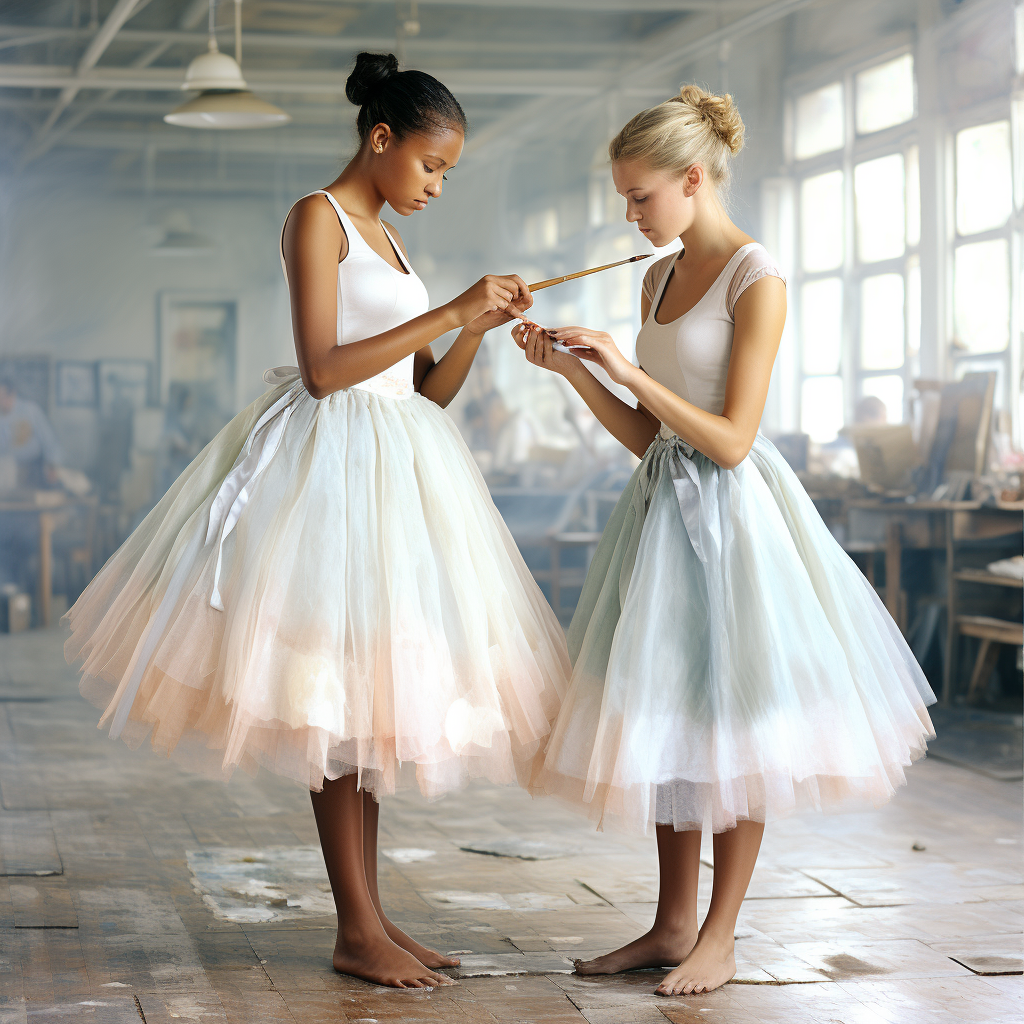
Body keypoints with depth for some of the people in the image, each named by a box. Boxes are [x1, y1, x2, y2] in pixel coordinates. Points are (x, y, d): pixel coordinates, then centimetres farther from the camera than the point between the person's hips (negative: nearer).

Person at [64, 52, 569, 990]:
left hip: (392, 471, 9)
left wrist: (481, 325, 2)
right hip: (332, 462, -9)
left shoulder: (383, 237, 19)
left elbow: (428, 391, 17)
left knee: (372, 696, 8)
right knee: (336, 696, -7)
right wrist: (447, 312, -15)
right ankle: (356, 931, -3)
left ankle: (372, 913, 13)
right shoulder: (319, 216, -6)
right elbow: (324, 368, -17)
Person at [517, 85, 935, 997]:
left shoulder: (756, 279, -12)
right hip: (664, 507, 8)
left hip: (728, 512, -8)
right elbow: (645, 435, 11)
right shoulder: (660, 279, 11)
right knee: (667, 716, 10)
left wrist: (631, 370, -20)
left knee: (731, 726, 0)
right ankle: (673, 923, 19)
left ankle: (719, 938, 9)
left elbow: (731, 440, -17)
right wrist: (573, 370, 0)